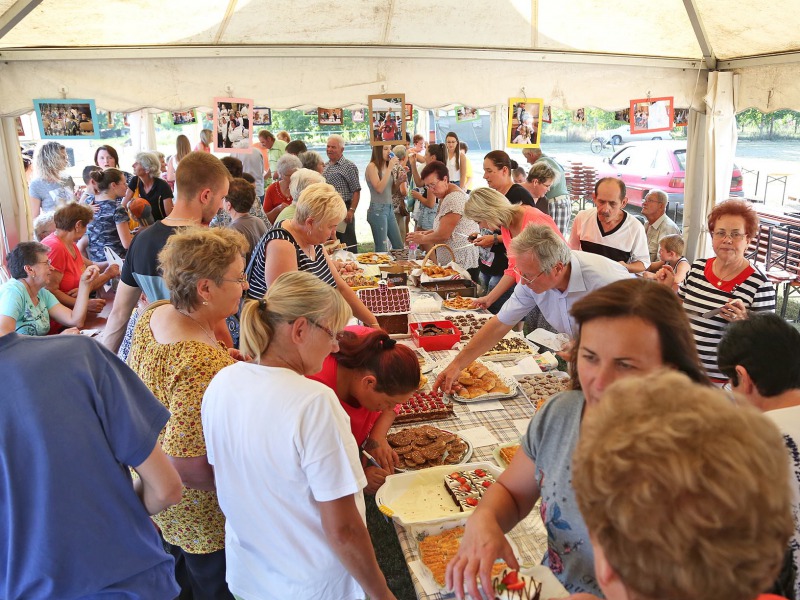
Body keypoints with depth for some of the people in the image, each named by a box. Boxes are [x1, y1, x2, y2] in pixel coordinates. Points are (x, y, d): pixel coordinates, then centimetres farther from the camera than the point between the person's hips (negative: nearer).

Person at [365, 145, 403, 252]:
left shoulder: (388, 166, 12)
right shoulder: (372, 167, -8)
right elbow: (379, 188, -20)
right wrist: (389, 169, -18)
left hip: (390, 208, 8)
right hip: (378, 209, -8)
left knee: (399, 246, 9)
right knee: (381, 249, -6)